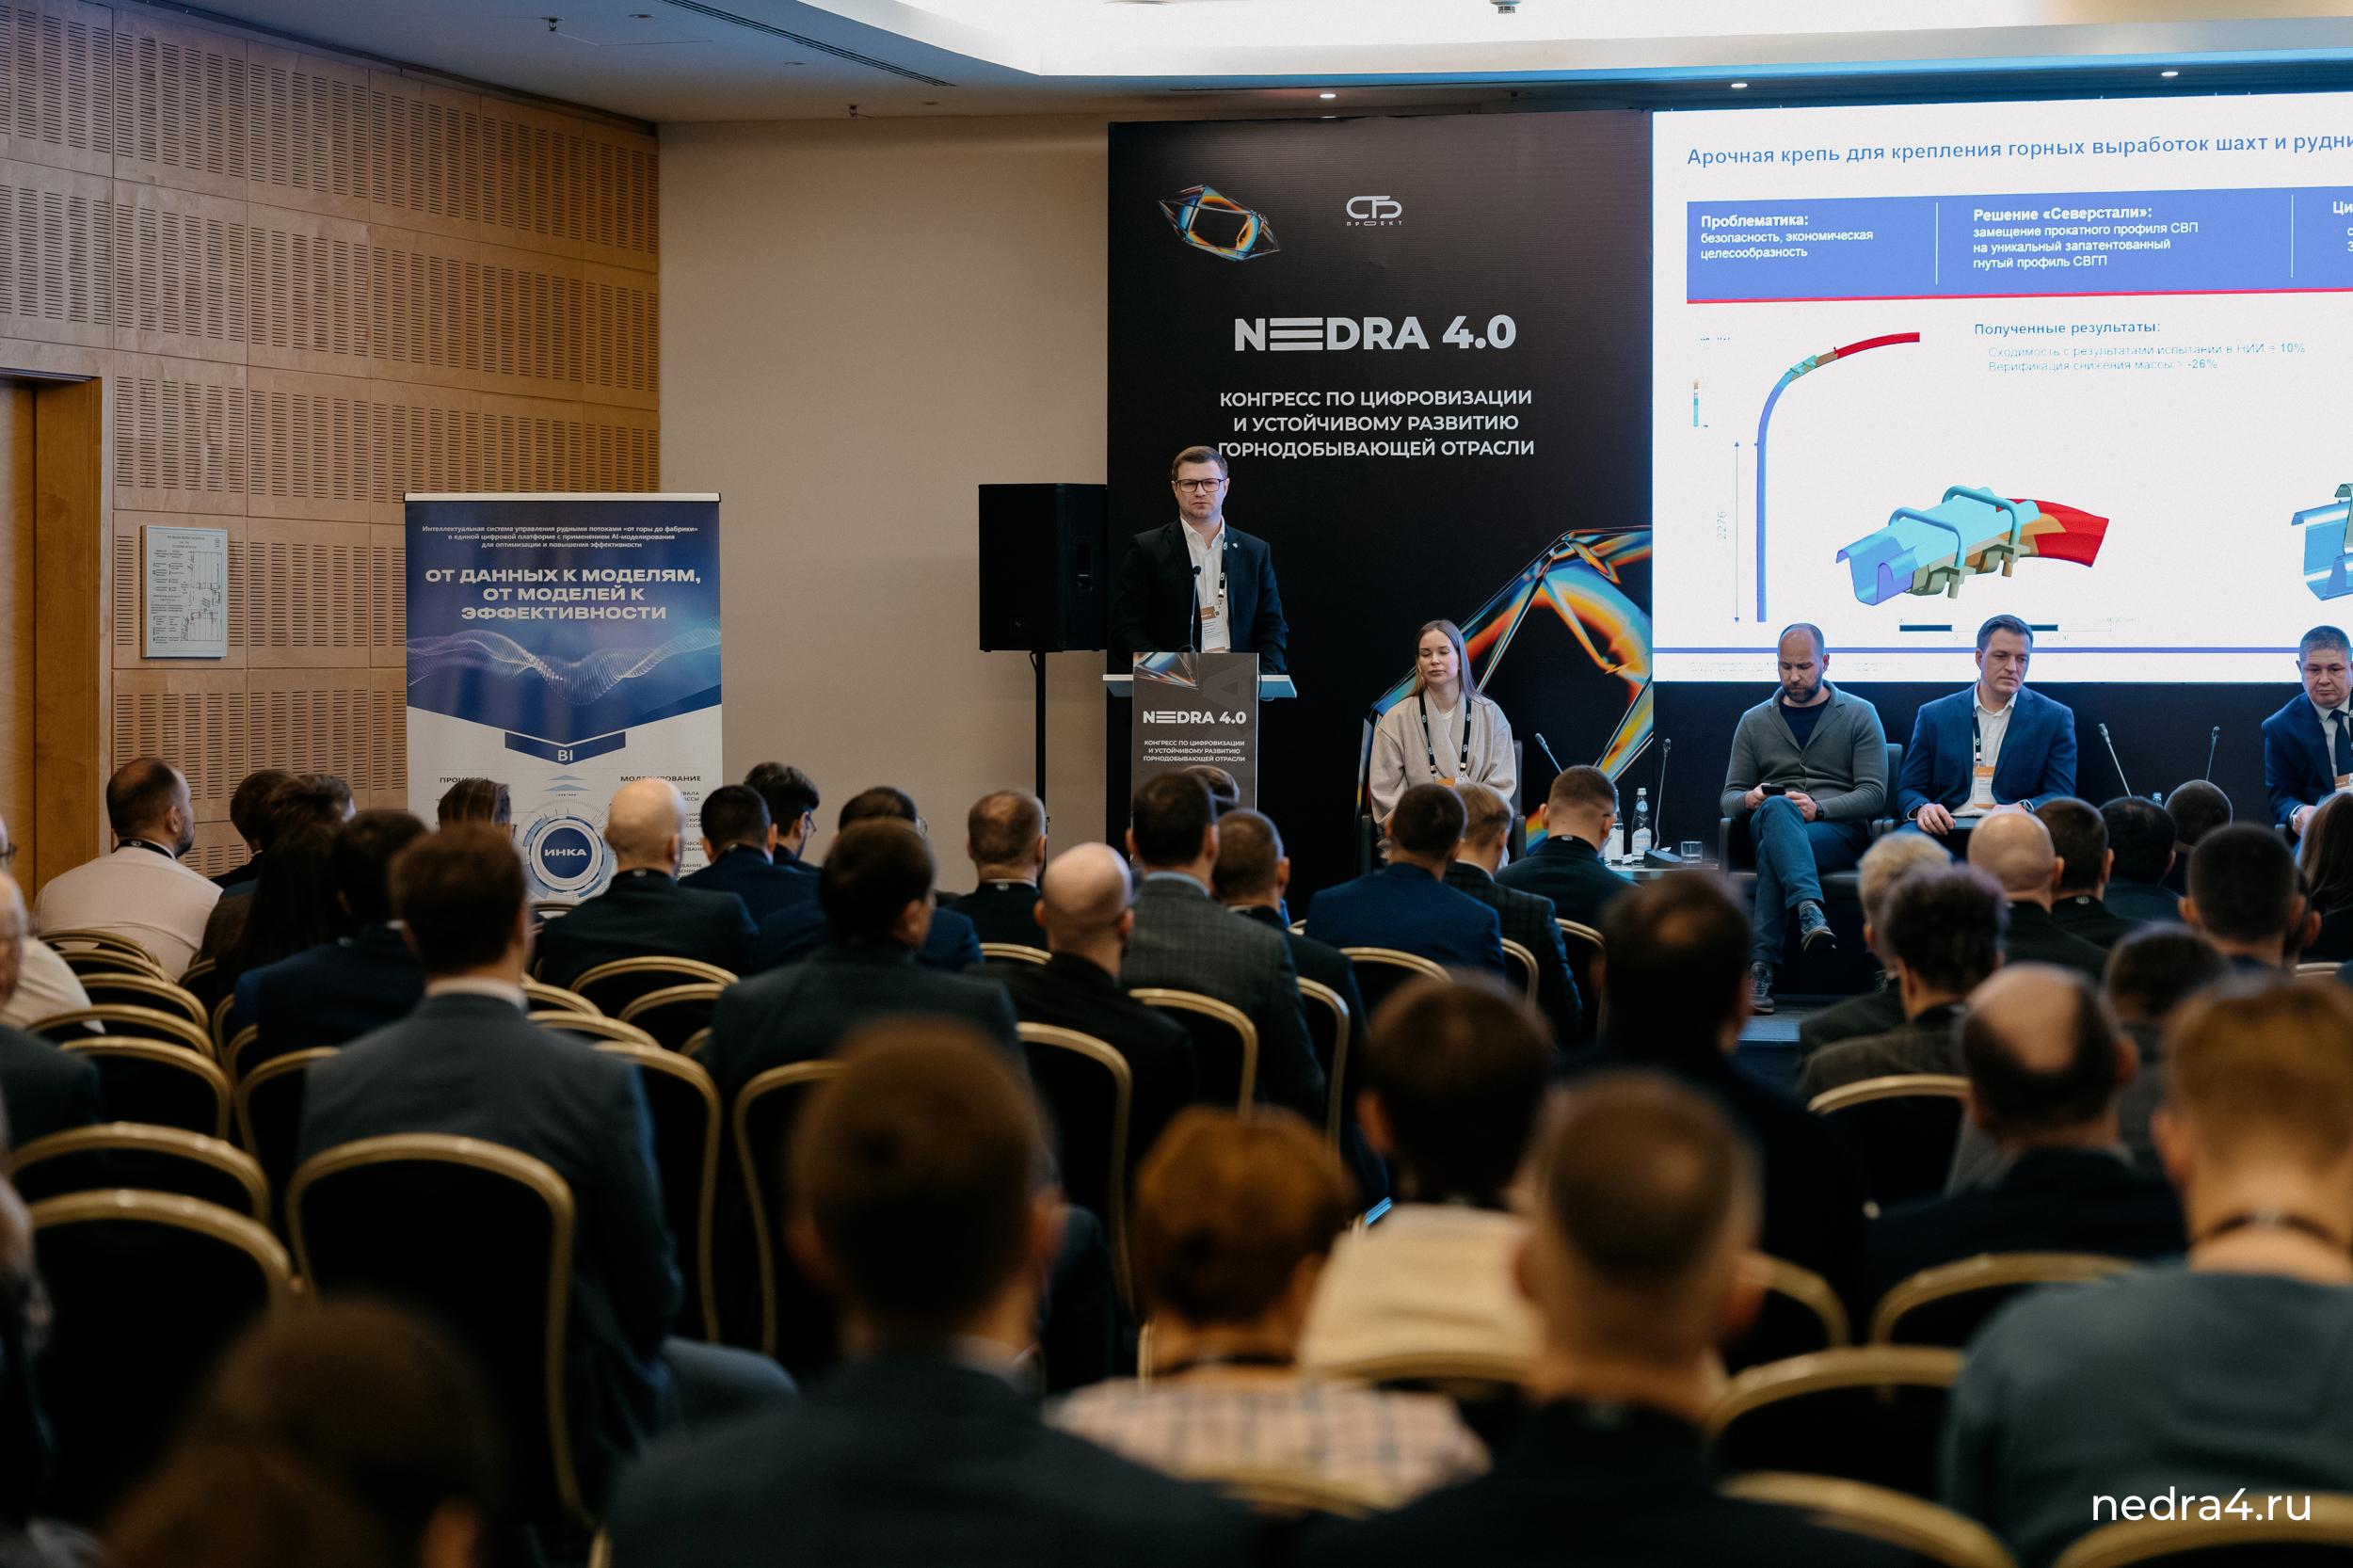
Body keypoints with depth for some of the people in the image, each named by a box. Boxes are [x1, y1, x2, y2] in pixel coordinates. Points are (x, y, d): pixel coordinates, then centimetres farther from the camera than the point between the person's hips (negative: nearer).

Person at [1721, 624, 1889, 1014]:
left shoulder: (1859, 715, 12)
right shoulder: (1755, 721, 20)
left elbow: (1873, 795, 1)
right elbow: (1729, 798, 17)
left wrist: (1819, 808, -17)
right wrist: (1749, 800, -10)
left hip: (1840, 828, -2)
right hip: (1769, 823, 2)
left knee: (1772, 851, -37)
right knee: (1776, 809, -39)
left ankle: (1762, 965, -46)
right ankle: (1809, 910, -58)